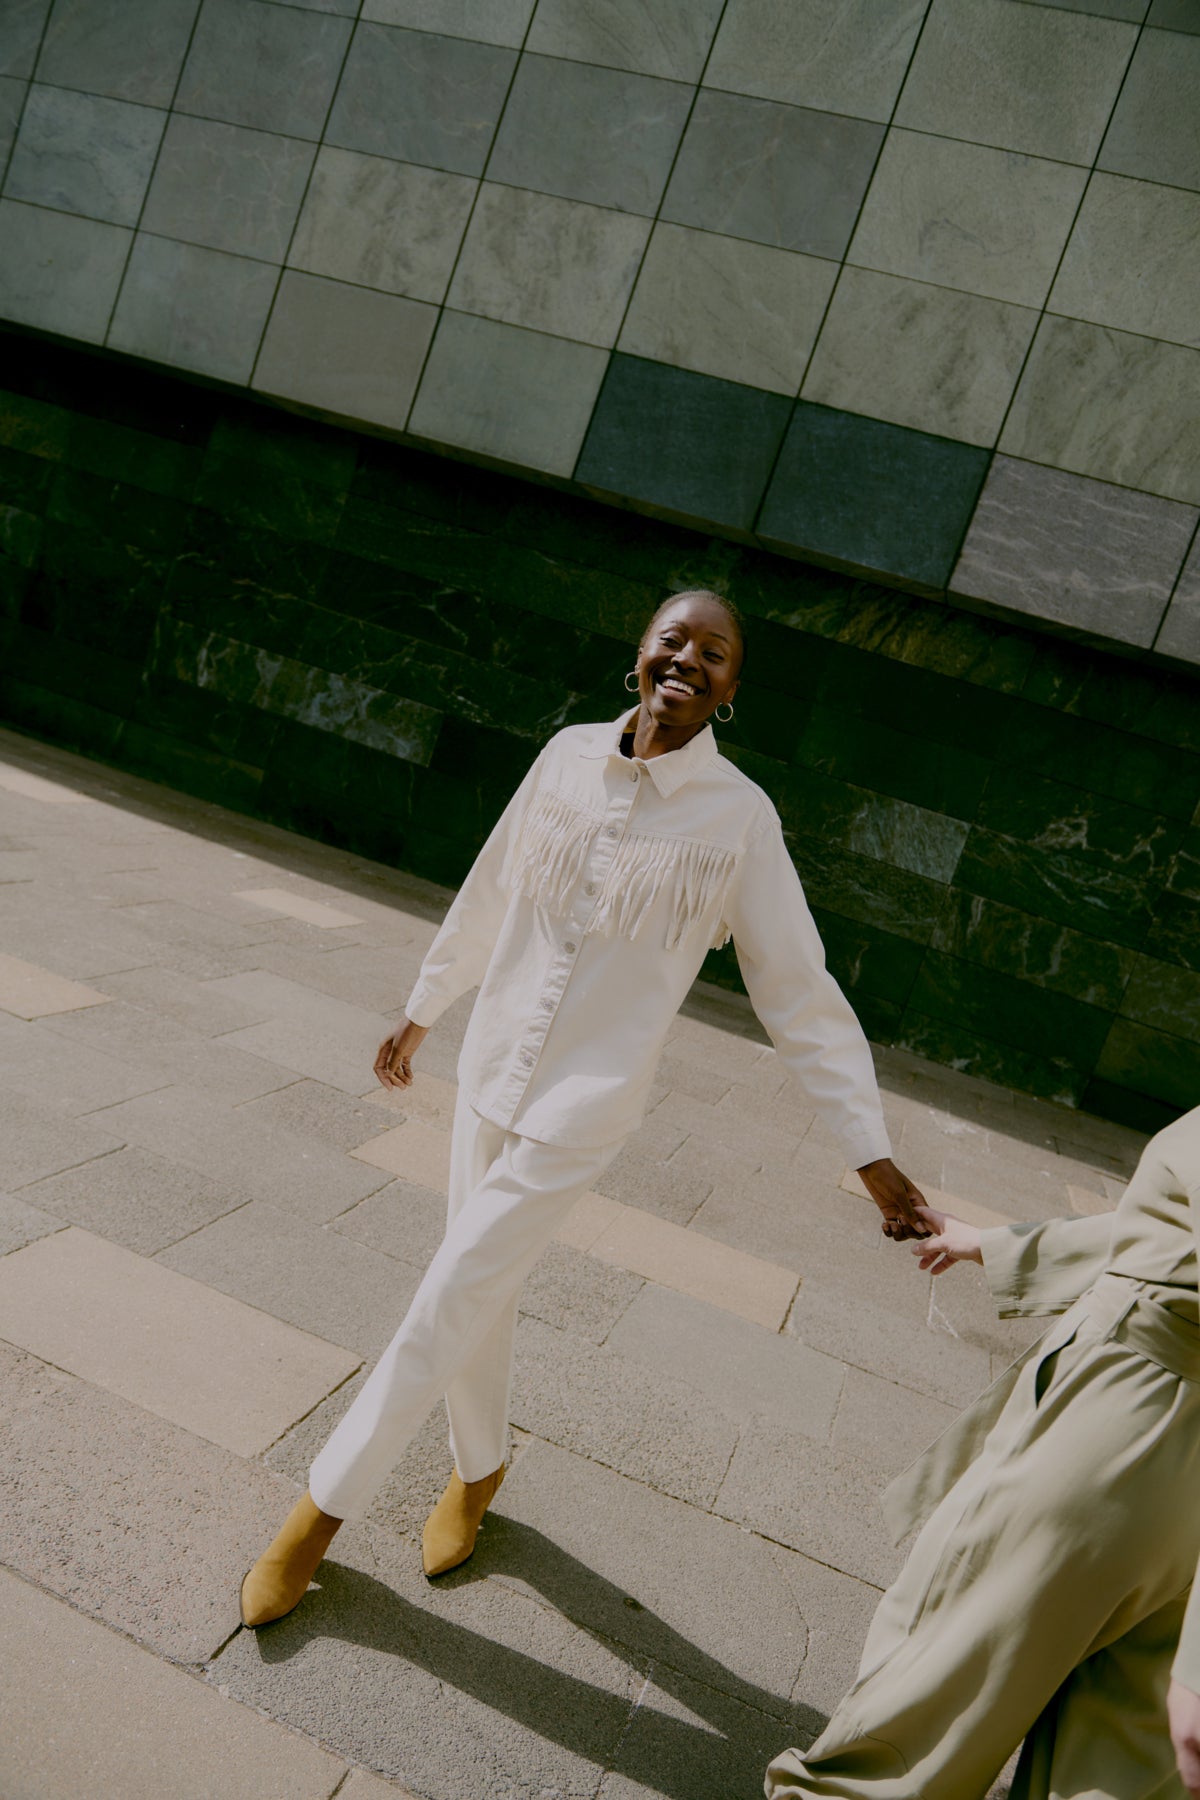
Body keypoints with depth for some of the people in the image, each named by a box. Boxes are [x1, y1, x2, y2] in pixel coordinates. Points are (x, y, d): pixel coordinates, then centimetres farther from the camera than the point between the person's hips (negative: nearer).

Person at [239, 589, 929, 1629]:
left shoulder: (739, 819, -13)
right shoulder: (569, 755, -2)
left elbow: (803, 994, -9)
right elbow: (489, 897, 11)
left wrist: (872, 1153, -11)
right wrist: (422, 1011, 20)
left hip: (583, 1111, -4)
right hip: (491, 1071, 4)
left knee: (446, 1309, 0)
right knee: (483, 1296, 18)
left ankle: (326, 1505, 23)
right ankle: (479, 1467, 45)